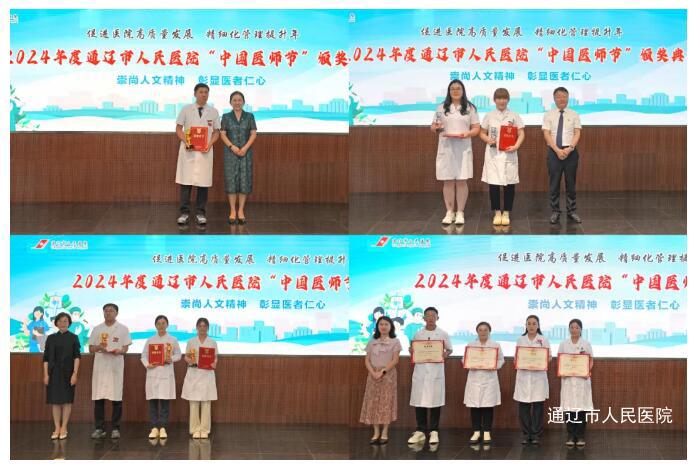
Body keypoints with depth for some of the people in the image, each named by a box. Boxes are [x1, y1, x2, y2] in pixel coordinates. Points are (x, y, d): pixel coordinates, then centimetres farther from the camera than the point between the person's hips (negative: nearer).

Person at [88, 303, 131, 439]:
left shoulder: (122, 329, 6)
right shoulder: (97, 329, 10)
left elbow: (125, 348, 4)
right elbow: (91, 349, 10)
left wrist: (118, 351, -18)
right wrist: (99, 347, -12)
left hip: (116, 366, -1)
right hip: (100, 366, 1)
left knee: (116, 399, -2)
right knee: (99, 398, 0)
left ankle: (115, 428, 4)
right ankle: (99, 428, 5)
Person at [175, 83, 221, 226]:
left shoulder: (213, 112, 6)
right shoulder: (186, 110, 3)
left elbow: (216, 132, 9)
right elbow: (179, 128, 5)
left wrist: (210, 144, -9)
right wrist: (186, 142, -12)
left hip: (205, 151, 1)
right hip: (188, 150, -1)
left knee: (203, 182, 2)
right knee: (185, 181, -2)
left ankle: (200, 213, 10)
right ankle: (184, 212, 6)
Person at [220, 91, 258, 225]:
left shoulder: (249, 116, 5)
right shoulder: (226, 117, 4)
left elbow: (253, 134, 1)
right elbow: (222, 134, -1)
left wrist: (245, 148, -13)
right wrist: (232, 147, -15)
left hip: (245, 152, 0)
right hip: (230, 152, 0)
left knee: (244, 181, -1)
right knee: (231, 180, -2)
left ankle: (241, 211, 6)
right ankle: (232, 211, 3)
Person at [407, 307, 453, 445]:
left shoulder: (443, 334, 3)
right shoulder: (418, 334, 7)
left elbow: (450, 350, 9)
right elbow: (413, 350, 13)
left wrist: (445, 354, -13)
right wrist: (411, 352, -9)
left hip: (436, 371, -2)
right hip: (420, 371, 2)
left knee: (435, 401, 0)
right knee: (419, 401, 2)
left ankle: (433, 431, 8)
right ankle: (420, 431, 10)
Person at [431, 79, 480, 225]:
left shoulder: (470, 108, 5)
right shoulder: (442, 108, 9)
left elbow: (476, 129, 3)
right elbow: (433, 126, 11)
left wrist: (466, 134, -17)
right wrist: (436, 128, -13)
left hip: (463, 149, -1)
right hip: (446, 149, 1)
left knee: (461, 181, -1)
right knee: (448, 181, 2)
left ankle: (460, 212, 6)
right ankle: (449, 212, 10)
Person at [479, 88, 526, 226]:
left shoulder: (514, 116, 4)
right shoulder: (489, 116, 6)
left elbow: (521, 134, 4)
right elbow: (482, 133, 12)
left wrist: (516, 146, -13)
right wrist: (488, 140, -9)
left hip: (509, 154, -1)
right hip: (493, 154, 1)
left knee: (509, 184, 0)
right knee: (493, 183, -1)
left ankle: (506, 213, 10)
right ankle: (497, 212, 11)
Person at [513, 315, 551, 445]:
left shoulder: (543, 340, 4)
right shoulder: (521, 340, 9)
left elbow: (549, 357, 3)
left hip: (538, 376, -1)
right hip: (523, 376, 1)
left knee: (538, 407, -1)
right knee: (523, 406, 0)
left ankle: (536, 434, 7)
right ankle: (526, 434, 10)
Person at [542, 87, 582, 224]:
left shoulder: (574, 115, 5)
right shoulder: (549, 115, 3)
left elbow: (577, 134, -1)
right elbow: (547, 134, -4)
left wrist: (569, 148, -16)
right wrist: (557, 150, -15)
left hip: (570, 151, 1)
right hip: (554, 151, -1)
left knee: (571, 182, 6)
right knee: (554, 183, 3)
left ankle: (571, 211, 14)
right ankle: (555, 212, 10)